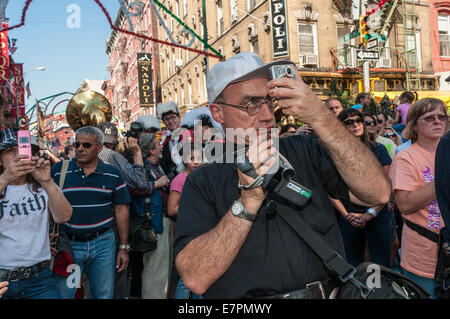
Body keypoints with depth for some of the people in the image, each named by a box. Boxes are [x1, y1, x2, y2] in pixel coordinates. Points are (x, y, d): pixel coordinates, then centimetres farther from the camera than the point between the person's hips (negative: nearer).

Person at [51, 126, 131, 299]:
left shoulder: (113, 174, 2)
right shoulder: (58, 171, -1)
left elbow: (121, 211, 4)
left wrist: (124, 247, 3)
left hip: (103, 243, 1)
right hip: (68, 244, -1)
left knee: (104, 294, 12)